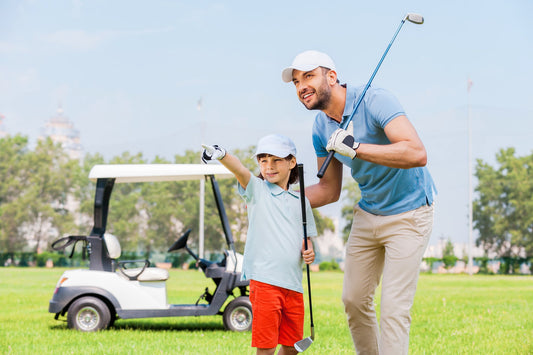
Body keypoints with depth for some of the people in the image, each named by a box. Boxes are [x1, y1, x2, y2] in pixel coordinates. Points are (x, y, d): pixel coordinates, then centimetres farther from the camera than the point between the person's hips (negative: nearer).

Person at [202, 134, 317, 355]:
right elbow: (239, 170, -19)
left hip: (293, 283, 5)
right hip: (264, 281, -5)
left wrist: (309, 252, 0)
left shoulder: (301, 201, 15)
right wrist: (221, 155, -39)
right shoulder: (257, 189, 2)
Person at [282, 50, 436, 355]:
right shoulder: (322, 127, 0)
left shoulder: (375, 101, -23)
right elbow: (330, 191, 12)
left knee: (394, 307, -12)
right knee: (355, 300, 9)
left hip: (409, 214, -7)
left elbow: (418, 154, -37)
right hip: (367, 214, 8)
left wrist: (355, 148, -38)